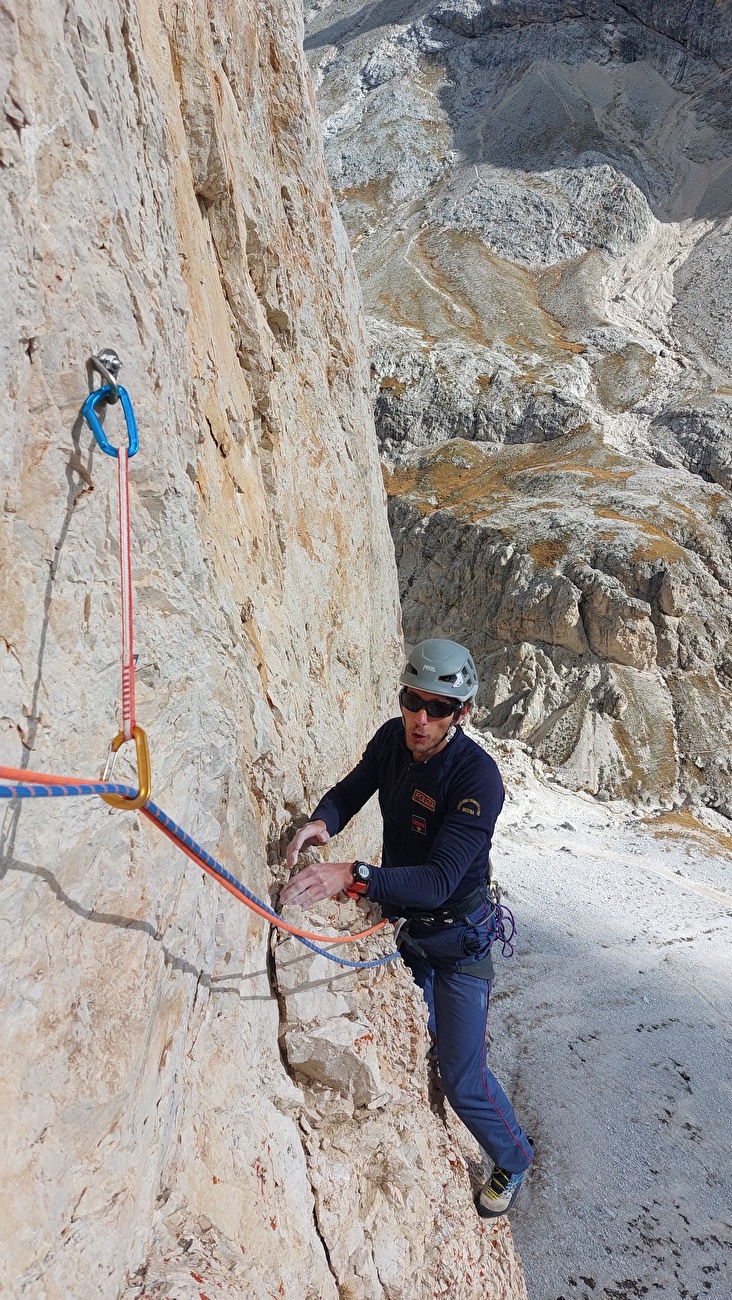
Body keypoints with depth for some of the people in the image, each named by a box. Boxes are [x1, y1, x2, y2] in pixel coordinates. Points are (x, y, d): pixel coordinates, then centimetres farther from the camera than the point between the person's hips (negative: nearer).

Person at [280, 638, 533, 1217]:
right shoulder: (392, 739, -13)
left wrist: (354, 876, -50)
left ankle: (514, 1158, 34)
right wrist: (322, 821, -22)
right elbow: (350, 791, 1)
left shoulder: (478, 777, -31)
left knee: (464, 1082, 2)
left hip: (457, 941, -5)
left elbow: (438, 880, -37)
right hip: (402, 925, 6)